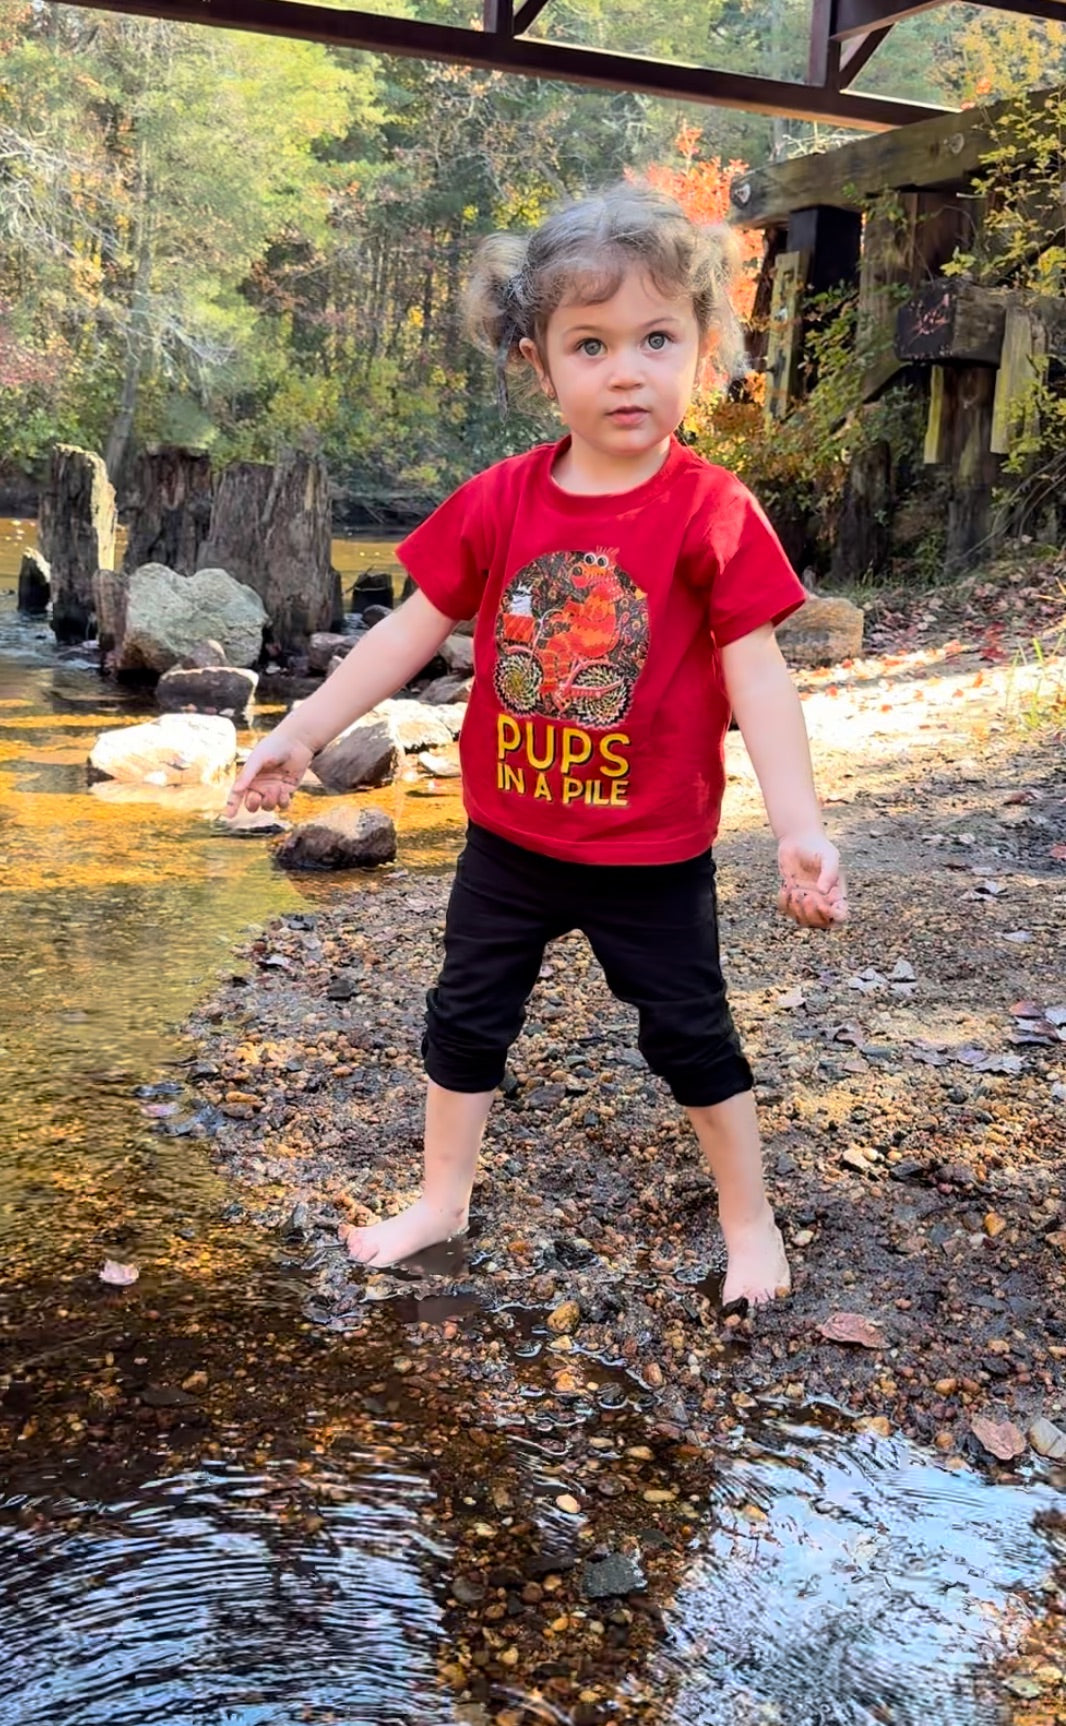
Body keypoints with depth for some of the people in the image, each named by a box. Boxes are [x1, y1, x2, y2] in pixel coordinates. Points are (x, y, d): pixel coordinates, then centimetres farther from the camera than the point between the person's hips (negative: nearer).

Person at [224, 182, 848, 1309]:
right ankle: (441, 1201, 38)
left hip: (653, 852, -3)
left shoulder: (711, 511, -15)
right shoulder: (500, 502, -6)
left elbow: (756, 672, -15)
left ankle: (749, 1218, 35)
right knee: (465, 1019, 16)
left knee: (691, 1037, 13)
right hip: (510, 839, 3)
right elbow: (414, 630, 1)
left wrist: (798, 826, -22)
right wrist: (301, 734, 2)